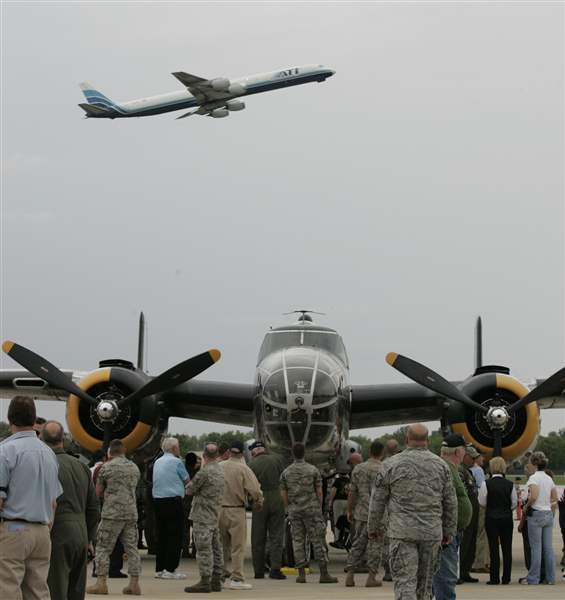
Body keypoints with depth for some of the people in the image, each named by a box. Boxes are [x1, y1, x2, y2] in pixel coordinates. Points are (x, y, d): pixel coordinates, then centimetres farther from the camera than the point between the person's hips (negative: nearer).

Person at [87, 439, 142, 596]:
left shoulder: (106, 467, -3)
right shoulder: (134, 467, 11)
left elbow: (98, 492, 3)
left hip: (112, 514, -5)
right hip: (131, 514, 5)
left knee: (103, 548, 2)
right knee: (132, 548, 6)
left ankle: (101, 583, -2)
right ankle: (134, 584, 4)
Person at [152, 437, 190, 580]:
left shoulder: (157, 462, 13)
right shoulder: (176, 462, -8)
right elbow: (187, 481, 1)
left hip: (157, 500, 7)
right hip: (173, 501, -7)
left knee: (162, 535, 12)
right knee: (175, 536, -3)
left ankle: (159, 569, 13)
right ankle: (170, 569, -6)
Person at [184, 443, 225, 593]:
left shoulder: (205, 472, -16)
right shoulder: (221, 471, 10)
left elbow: (189, 489, -8)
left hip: (203, 516, -9)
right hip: (216, 516, 9)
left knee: (204, 549, -7)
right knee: (216, 548, 10)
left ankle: (205, 581, -8)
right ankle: (216, 580, 14)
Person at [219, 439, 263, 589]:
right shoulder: (243, 469, -10)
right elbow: (255, 490, -12)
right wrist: (258, 503, 6)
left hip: (219, 509, 4)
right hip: (236, 510, -4)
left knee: (222, 545, 15)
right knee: (238, 547, 1)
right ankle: (236, 579, 0)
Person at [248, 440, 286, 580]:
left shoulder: (252, 465, -6)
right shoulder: (276, 459, 0)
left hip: (260, 501, -1)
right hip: (276, 500, 1)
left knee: (258, 538, 9)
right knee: (276, 535, 3)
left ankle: (259, 571, 11)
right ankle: (275, 569, -7)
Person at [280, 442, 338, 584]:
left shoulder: (286, 472, 3)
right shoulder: (313, 470, -3)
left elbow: (283, 494, 4)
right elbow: (319, 492, -1)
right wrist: (319, 508, 9)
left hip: (294, 510, 2)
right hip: (311, 509, -2)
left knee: (298, 541, 6)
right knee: (318, 540, -1)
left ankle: (301, 574, 3)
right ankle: (324, 574, -3)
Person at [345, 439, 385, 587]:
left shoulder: (358, 469, 3)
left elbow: (352, 492, 5)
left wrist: (349, 511, 15)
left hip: (361, 513, 4)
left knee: (358, 543, 11)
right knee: (375, 545, 4)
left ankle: (350, 575, 8)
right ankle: (371, 577, 4)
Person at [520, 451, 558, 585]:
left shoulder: (534, 478, -11)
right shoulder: (549, 479, 12)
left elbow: (534, 496, -23)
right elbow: (555, 499, 14)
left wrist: (526, 506, -8)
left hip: (536, 514, -7)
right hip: (548, 514, 7)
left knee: (536, 548, -3)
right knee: (548, 547, 8)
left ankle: (533, 578, 1)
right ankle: (550, 578, 10)